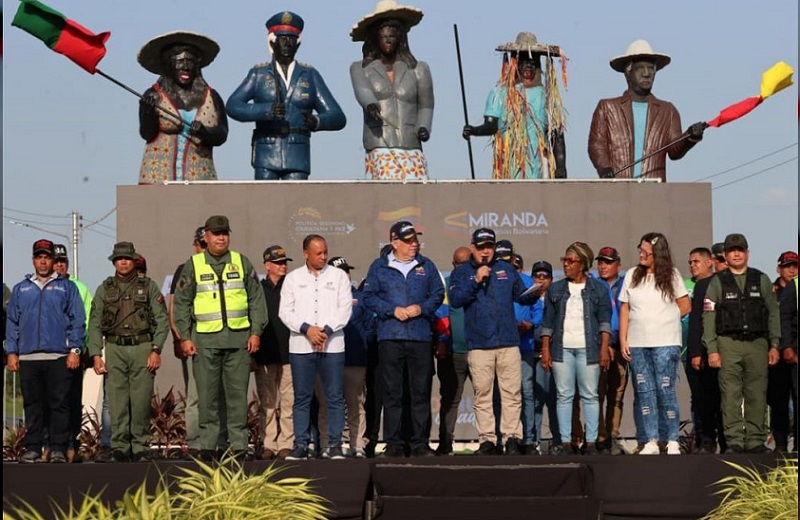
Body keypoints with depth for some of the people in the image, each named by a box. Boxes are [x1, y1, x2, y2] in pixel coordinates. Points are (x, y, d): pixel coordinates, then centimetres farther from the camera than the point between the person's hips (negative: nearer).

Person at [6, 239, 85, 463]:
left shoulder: (67, 287, 9)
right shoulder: (20, 289, 15)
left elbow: (78, 321, 4)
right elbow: (12, 323, 14)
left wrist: (75, 350, -6)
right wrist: (11, 352, 4)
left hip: (59, 358, -2)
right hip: (28, 358, 2)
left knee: (59, 404, -4)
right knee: (32, 405, 4)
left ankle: (58, 449, -1)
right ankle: (32, 449, 8)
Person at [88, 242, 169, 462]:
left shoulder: (148, 286, 6)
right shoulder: (104, 289, 12)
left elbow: (162, 320, 2)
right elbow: (94, 324, 11)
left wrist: (156, 350, -7)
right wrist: (96, 355, 1)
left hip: (142, 347, -2)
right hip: (115, 349, 2)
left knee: (141, 401, -4)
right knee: (117, 403, -2)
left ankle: (141, 448, 6)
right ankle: (120, 448, 4)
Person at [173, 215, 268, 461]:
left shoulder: (241, 263, 10)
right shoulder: (193, 266, 6)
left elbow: (256, 299, 11)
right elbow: (181, 303, 6)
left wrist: (256, 332, 3)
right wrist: (184, 337, -1)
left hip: (239, 337, 1)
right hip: (205, 339, -1)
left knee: (238, 393, 2)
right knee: (207, 395, 1)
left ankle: (239, 445, 7)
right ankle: (207, 445, 7)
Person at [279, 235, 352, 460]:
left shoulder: (338, 276, 8)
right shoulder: (293, 278, 10)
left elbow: (345, 308, 1)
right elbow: (285, 311, 3)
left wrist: (327, 330, -11)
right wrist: (307, 329, -11)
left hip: (332, 345, -1)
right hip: (301, 346, 1)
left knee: (335, 397, -2)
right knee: (302, 398, 2)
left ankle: (335, 445, 2)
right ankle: (300, 445, 7)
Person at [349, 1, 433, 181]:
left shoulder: (419, 69, 18)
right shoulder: (360, 69, 15)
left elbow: (425, 105, 20)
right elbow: (362, 91, -5)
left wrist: (423, 127, 0)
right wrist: (370, 104, -28)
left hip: (411, 147, 2)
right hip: (379, 149, -2)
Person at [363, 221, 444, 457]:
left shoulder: (426, 266, 12)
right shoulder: (379, 267, 7)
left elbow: (438, 294, 10)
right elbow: (369, 296, 3)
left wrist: (421, 308, -8)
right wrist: (393, 310, -10)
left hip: (421, 337, 1)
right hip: (390, 337, -1)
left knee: (421, 391, 1)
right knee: (392, 392, 0)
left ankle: (421, 442, 6)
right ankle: (393, 443, 5)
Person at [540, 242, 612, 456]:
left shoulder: (598, 289, 7)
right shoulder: (555, 289, 13)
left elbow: (605, 321, 3)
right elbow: (547, 322, 11)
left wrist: (604, 348, -7)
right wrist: (545, 349, 3)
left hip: (588, 348, -2)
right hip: (562, 348, 2)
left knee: (590, 396, -2)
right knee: (564, 396, 0)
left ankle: (591, 442, 1)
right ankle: (565, 442, 3)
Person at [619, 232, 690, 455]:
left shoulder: (671, 275, 3)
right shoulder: (632, 275, 8)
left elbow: (685, 306, 8)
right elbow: (624, 310, 8)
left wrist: (664, 319, 7)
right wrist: (623, 340, 1)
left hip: (666, 343, -3)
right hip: (637, 344, 3)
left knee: (666, 390, -5)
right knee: (644, 392, 2)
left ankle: (672, 441, 1)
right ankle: (651, 442, 5)